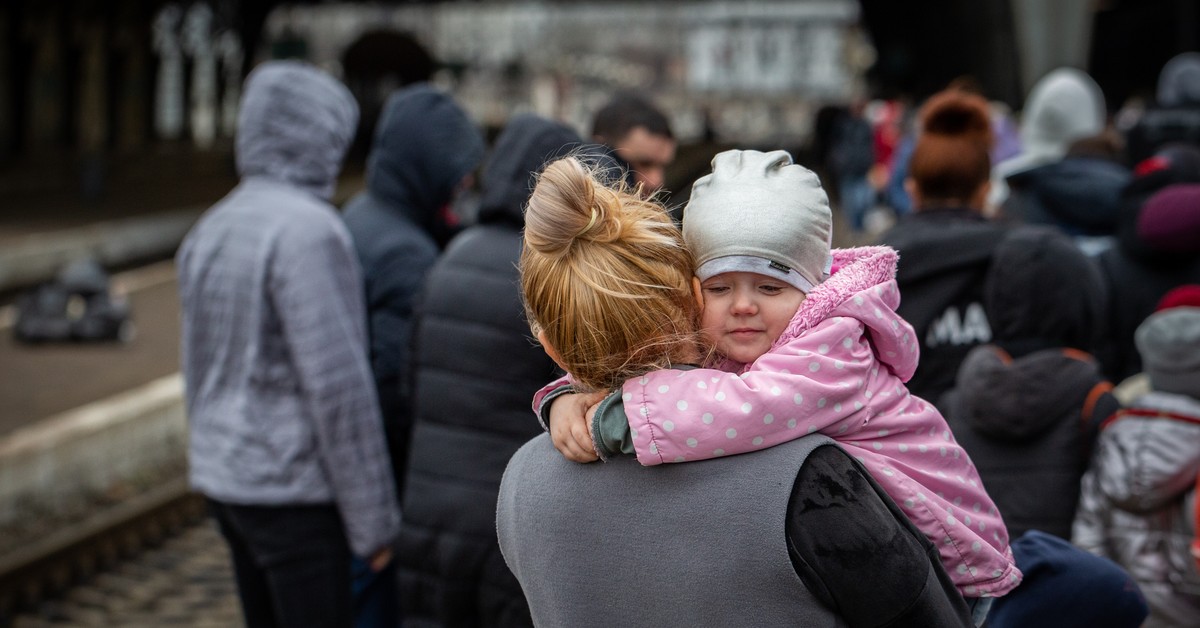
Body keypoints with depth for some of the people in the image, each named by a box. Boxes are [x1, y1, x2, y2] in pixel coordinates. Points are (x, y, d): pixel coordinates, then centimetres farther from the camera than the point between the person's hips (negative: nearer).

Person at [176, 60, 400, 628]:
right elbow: (338, 388, -21)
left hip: (228, 477, 9)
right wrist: (375, 520, -15)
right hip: (295, 491, -9)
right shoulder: (307, 230, -19)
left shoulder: (212, 229, 9)